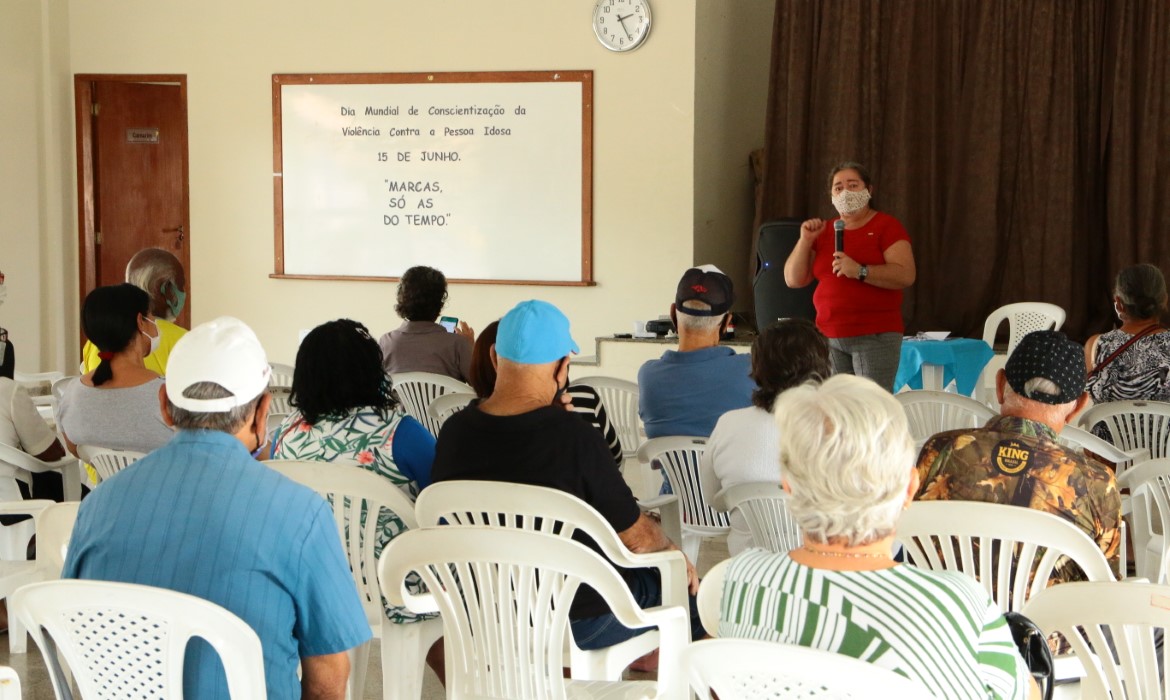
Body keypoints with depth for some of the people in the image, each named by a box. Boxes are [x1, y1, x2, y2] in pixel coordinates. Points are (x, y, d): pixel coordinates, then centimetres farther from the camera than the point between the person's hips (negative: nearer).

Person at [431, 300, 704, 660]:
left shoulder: (455, 433, -10)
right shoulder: (573, 437, -25)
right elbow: (636, 538, -15)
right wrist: (668, 546, 10)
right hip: (578, 623, -6)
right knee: (681, 579, 20)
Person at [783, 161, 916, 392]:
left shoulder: (887, 226, 0)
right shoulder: (823, 231, 15)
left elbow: (906, 275, -13)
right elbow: (793, 279, 12)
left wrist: (859, 271, -23)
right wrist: (805, 240, -1)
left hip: (875, 336, -4)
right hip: (829, 336, 4)